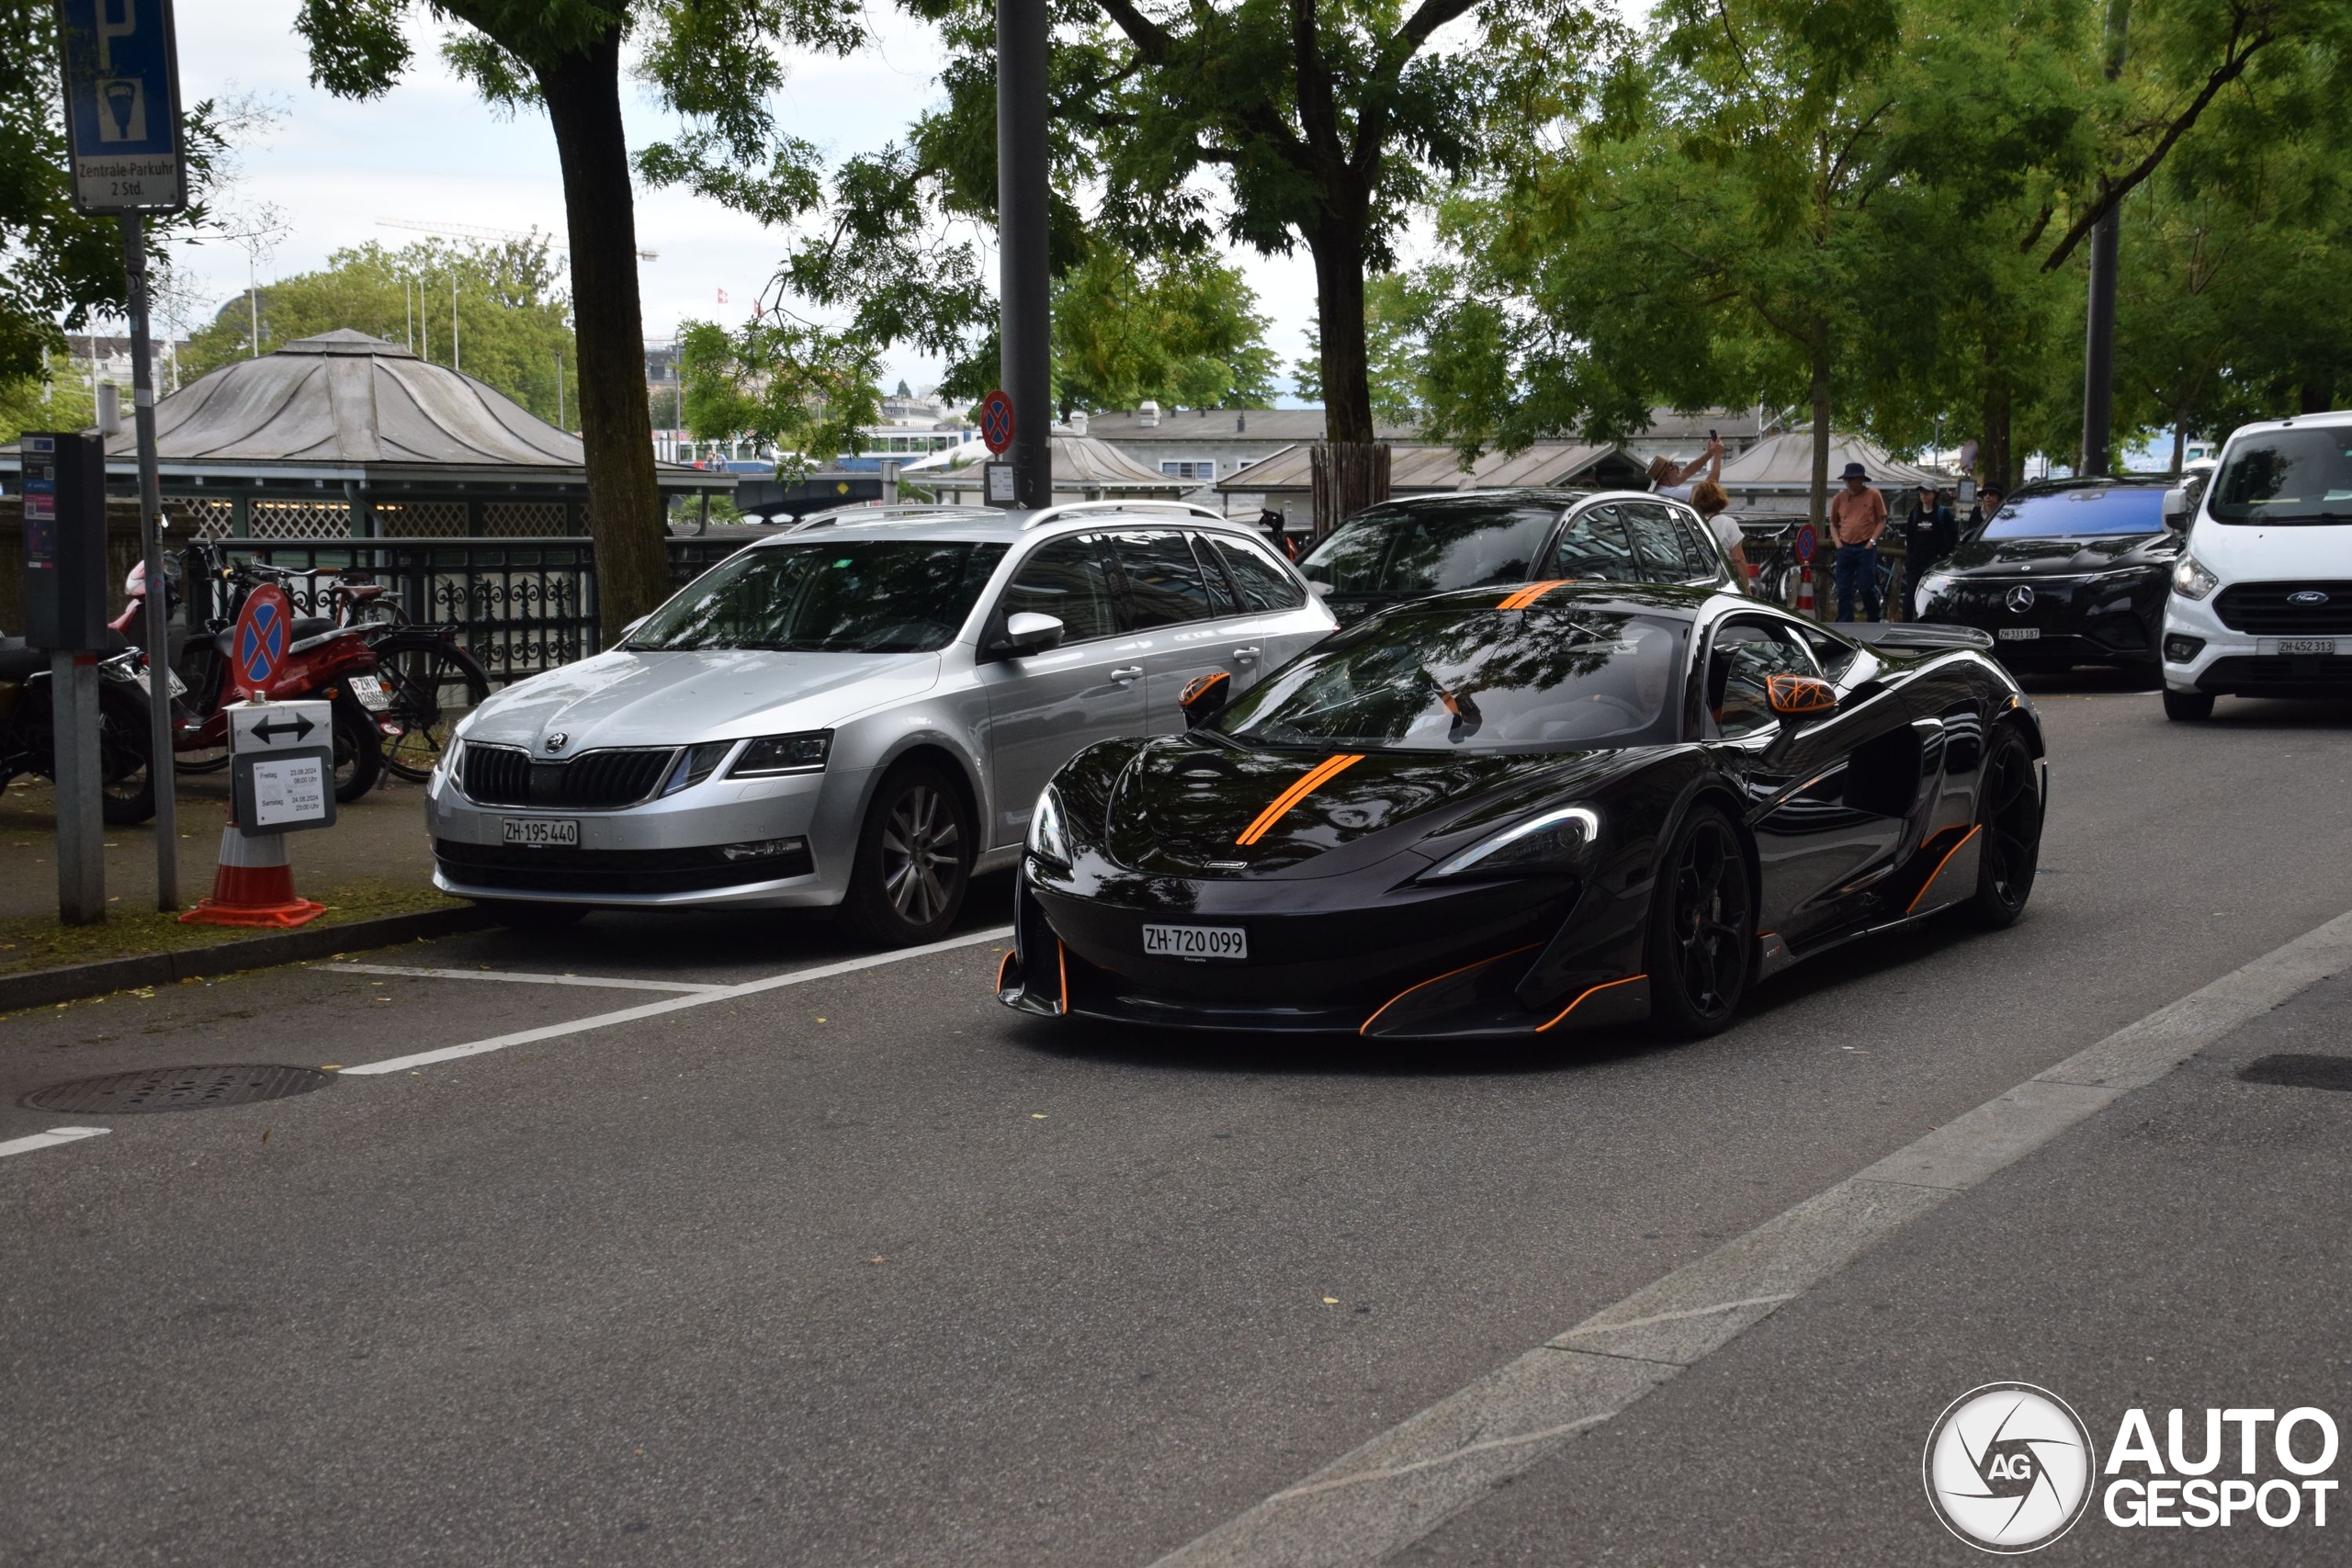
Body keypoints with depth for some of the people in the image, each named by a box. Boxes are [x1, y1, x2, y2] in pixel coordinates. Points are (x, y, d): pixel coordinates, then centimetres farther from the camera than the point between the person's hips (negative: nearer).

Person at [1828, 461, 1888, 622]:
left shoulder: (1873, 495, -1)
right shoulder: (1839, 498, 8)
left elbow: (1882, 521, 2)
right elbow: (1833, 524, 16)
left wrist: (1872, 541, -8)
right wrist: (1838, 543, 3)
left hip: (1865, 548, -3)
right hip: (1845, 549, 3)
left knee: (1867, 588, -2)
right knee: (1844, 590, 3)